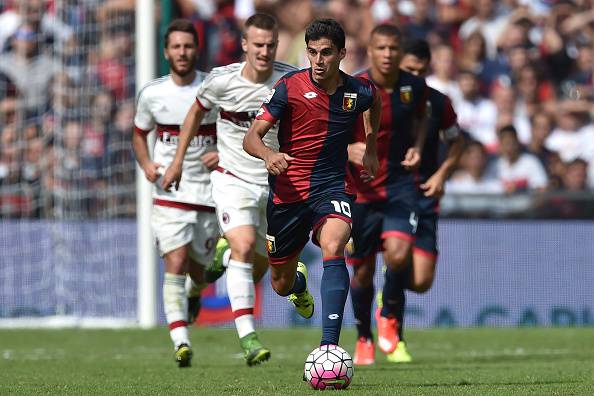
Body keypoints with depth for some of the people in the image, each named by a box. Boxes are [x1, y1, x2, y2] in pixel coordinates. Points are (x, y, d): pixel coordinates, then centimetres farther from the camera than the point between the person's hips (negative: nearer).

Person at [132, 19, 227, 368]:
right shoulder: (152, 94, 1)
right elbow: (139, 133, 17)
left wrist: (224, 154, -13)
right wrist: (146, 164, -2)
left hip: (209, 191, 1)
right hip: (169, 193, 0)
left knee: (198, 268, 13)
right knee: (176, 264, -16)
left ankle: (195, 294, 52)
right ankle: (181, 342, -24)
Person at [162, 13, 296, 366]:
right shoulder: (222, 80, -12)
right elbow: (197, 111, 8)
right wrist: (178, 160, 11)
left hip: (275, 182, 2)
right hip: (233, 179, -2)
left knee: (260, 263, 11)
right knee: (243, 247, -23)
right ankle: (248, 336, -27)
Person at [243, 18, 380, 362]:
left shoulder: (359, 91, -4)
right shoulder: (290, 87, -12)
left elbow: (375, 102, 24)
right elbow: (252, 136, -14)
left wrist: (370, 148, 24)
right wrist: (268, 155, -36)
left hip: (332, 188, 0)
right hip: (288, 191, 0)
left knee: (333, 248, -32)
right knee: (281, 285, 12)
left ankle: (330, 344, -38)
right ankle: (300, 280, 54)